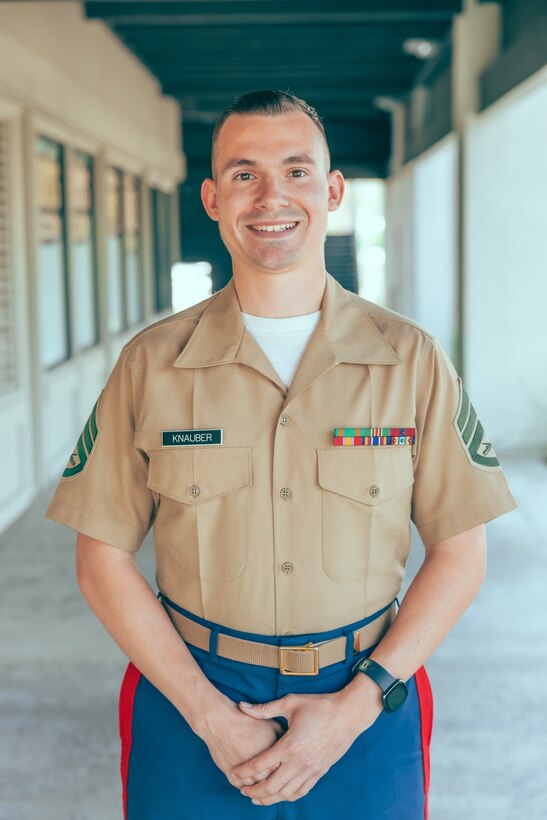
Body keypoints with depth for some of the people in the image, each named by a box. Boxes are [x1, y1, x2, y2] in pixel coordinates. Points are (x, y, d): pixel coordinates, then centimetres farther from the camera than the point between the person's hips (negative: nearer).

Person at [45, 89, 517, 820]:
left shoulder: (413, 360, -5)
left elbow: (460, 554, -3)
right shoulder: (151, 364, -5)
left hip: (365, 707, 0)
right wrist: (210, 714, -11)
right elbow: (103, 558, -3)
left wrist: (357, 704, -11)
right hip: (191, 699, 0)